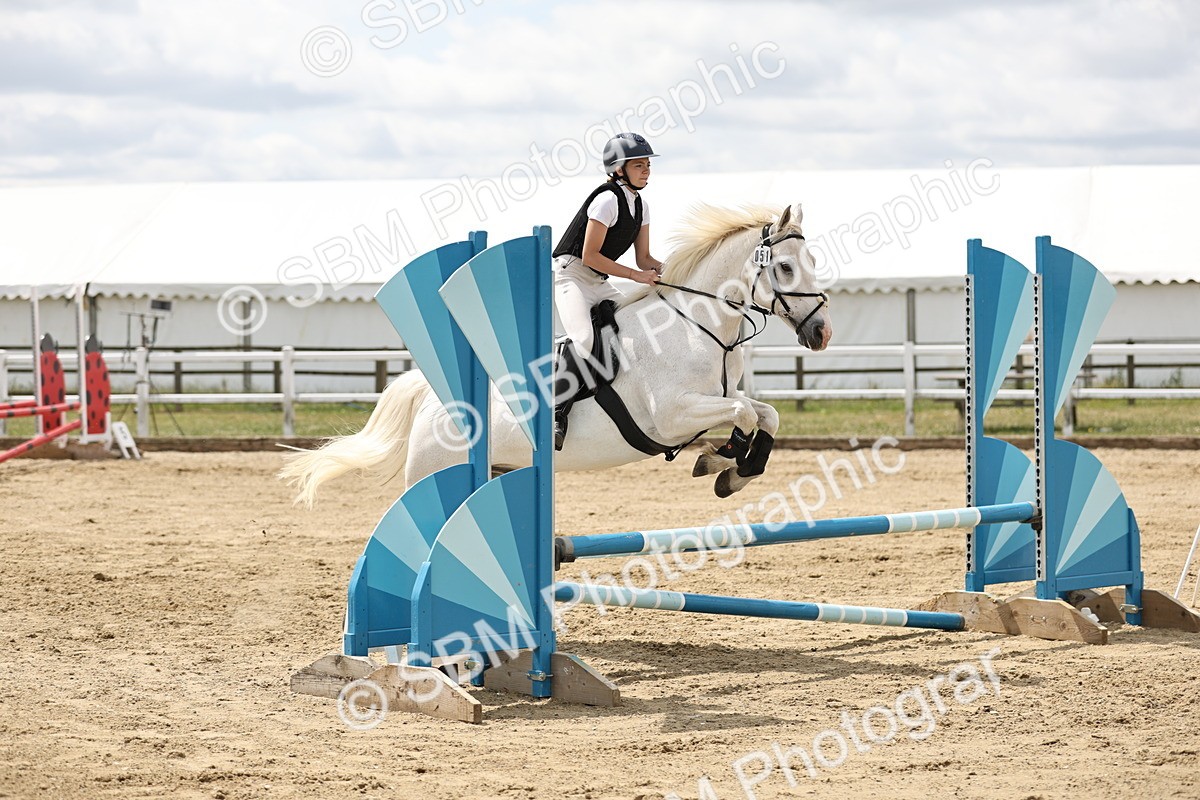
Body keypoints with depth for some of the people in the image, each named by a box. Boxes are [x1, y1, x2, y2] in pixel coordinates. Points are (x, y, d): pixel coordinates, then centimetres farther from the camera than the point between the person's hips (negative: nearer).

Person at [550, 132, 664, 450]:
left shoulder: (640, 207, 11)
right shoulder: (608, 200, -16)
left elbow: (644, 259, 13)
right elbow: (590, 255, -19)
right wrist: (636, 275, -18)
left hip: (598, 283, 9)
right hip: (570, 274, -9)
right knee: (583, 339, -30)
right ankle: (557, 412, -29)